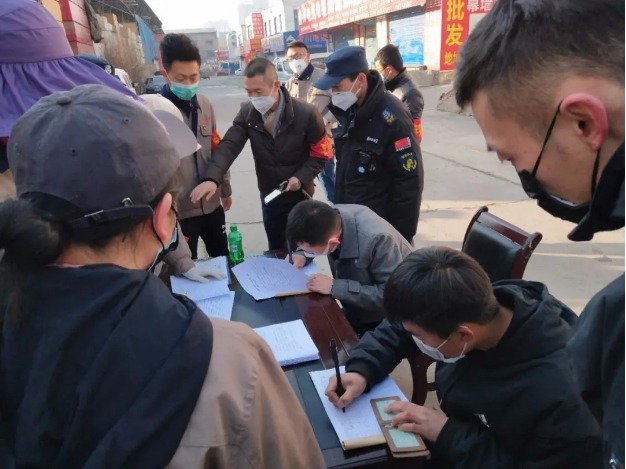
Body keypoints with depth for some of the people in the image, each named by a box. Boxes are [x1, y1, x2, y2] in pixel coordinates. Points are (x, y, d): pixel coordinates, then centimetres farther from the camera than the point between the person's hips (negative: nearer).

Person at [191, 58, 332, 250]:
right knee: (275, 250, 22)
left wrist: (301, 177, -22)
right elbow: (229, 145, -19)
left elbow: (322, 152, -9)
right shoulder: (247, 112, -9)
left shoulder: (306, 113, -19)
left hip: (299, 196, -3)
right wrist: (212, 178, -35)